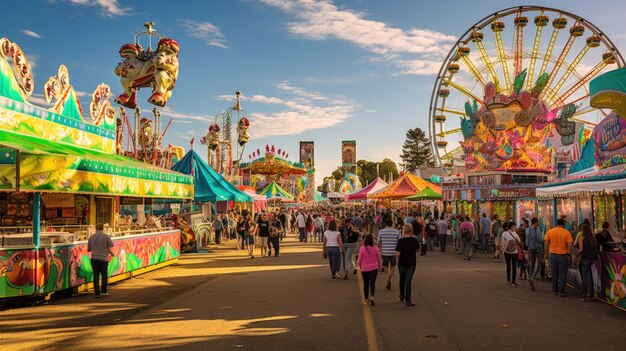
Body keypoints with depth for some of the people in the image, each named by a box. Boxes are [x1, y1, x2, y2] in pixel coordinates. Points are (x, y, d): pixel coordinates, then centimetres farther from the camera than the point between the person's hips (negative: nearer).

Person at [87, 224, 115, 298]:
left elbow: (88, 249, 12)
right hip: (103, 258, -2)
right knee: (104, 275, 12)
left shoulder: (91, 237, 5)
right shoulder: (106, 236, -3)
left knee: (96, 276, 7)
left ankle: (97, 293, 6)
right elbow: (109, 249, -5)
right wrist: (112, 254, 15)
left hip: (94, 258, 2)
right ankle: (103, 291, 16)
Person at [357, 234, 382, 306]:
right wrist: (379, 267, 19)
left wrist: (358, 265, 18)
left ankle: (366, 298, 23)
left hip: (364, 268, 0)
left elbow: (360, 259, -4)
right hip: (374, 268, 0)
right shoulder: (375, 248, -7)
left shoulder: (362, 248, -12)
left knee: (366, 284, 13)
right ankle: (372, 297, -18)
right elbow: (378, 259, 4)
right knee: (372, 283, 0)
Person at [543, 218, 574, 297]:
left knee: (554, 273, 13)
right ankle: (561, 291, 3)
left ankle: (555, 290, 20)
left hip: (553, 254, 3)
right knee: (562, 274, 4)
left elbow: (546, 244, 1)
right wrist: (570, 254, 0)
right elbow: (570, 245, -12)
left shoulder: (550, 231, 0)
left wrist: (546, 255, 8)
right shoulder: (567, 232, -8)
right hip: (563, 255, -3)